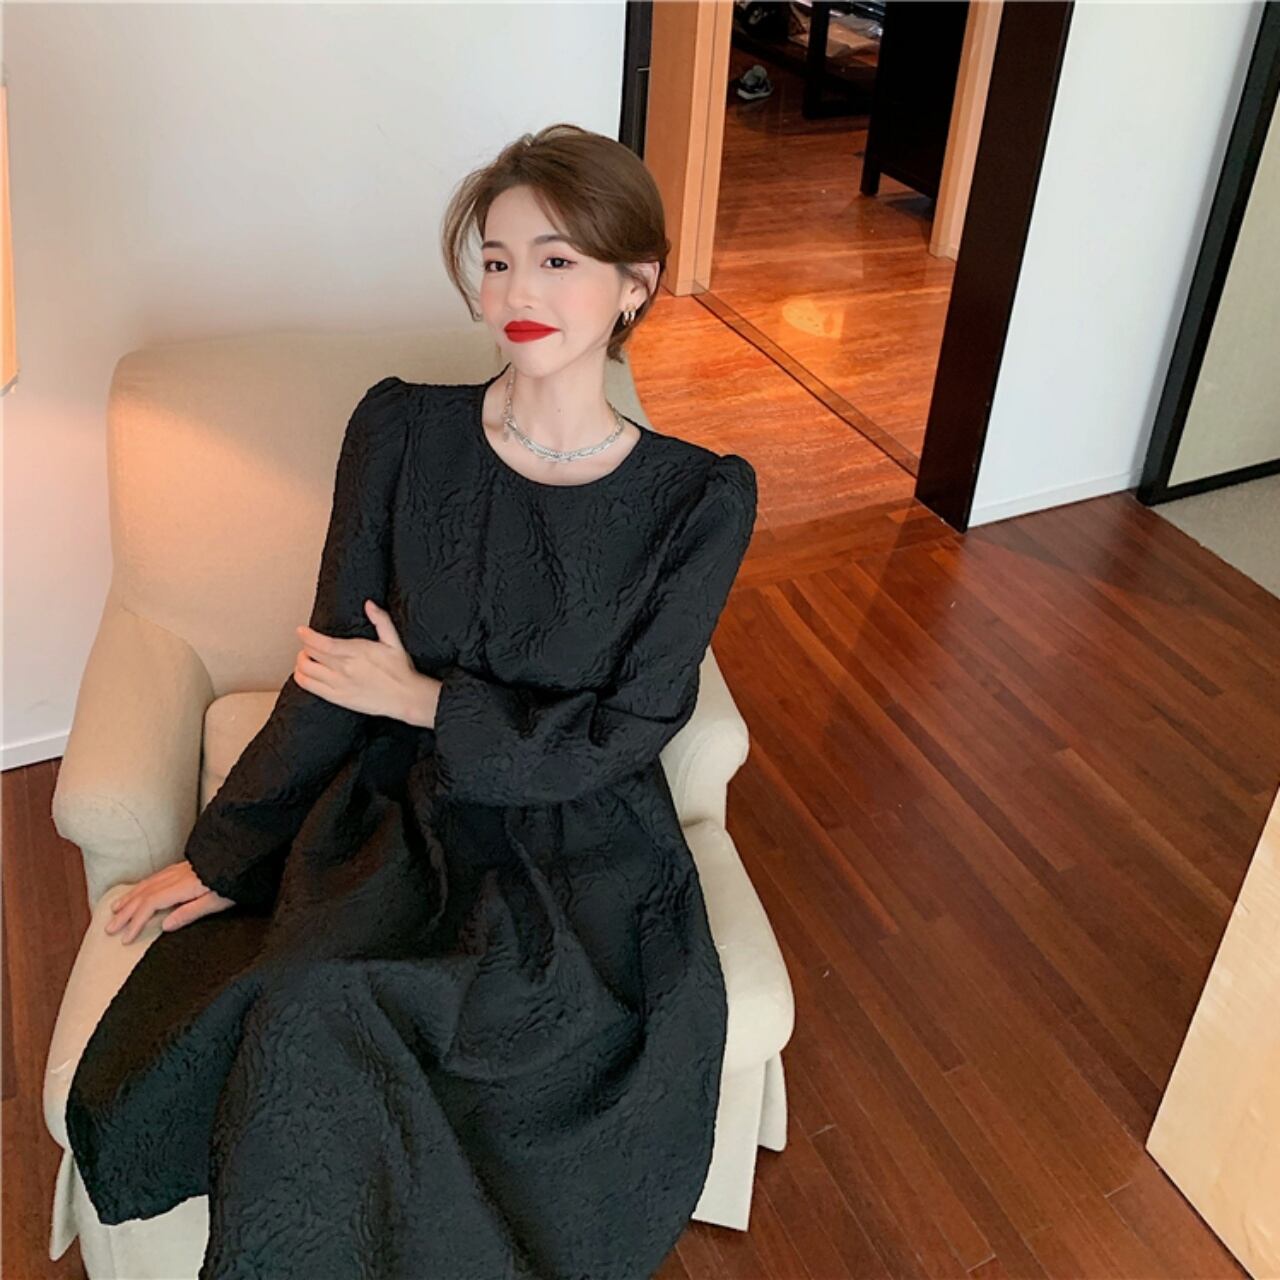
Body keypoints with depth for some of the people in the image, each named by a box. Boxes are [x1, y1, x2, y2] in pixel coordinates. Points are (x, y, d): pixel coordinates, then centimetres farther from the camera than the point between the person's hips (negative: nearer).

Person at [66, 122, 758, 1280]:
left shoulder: (699, 499, -6)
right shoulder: (403, 433, -2)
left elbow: (624, 733, -7)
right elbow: (331, 679, 3)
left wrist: (424, 700, -7)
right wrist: (225, 854, 6)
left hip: (581, 847, -2)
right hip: (397, 823, 2)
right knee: (315, 1012, -28)